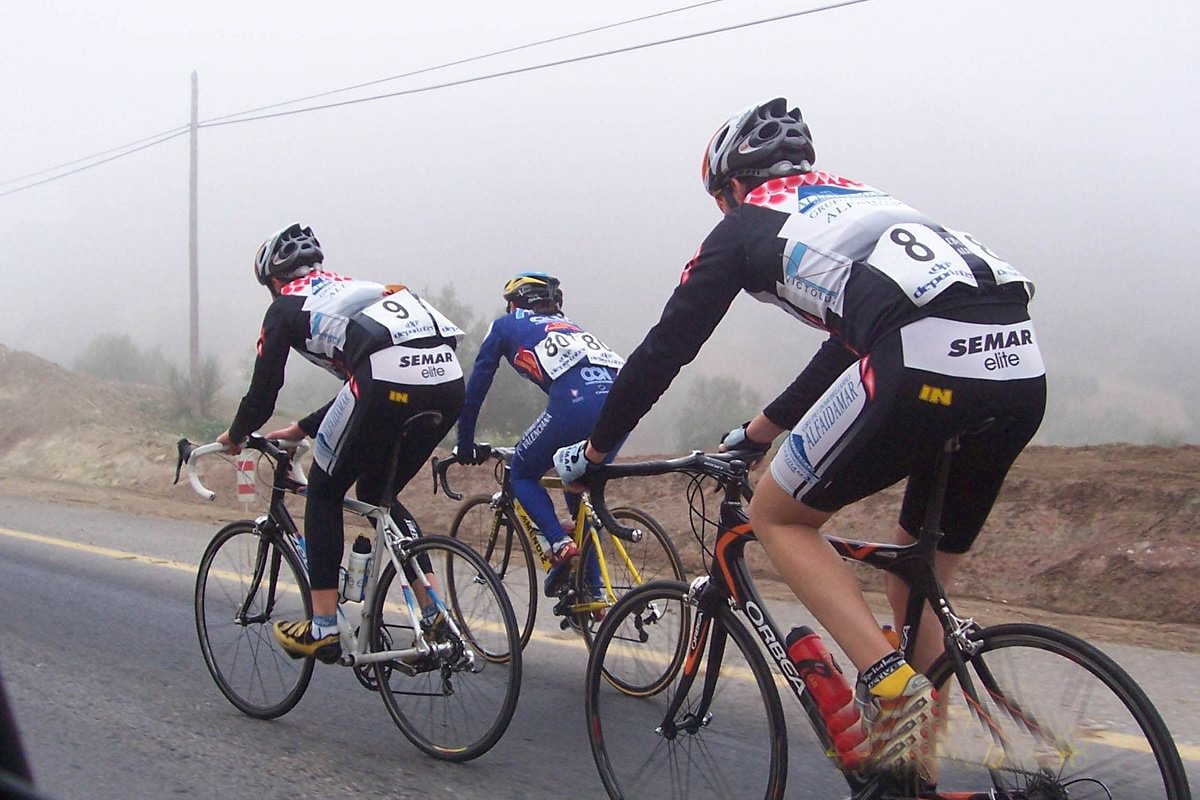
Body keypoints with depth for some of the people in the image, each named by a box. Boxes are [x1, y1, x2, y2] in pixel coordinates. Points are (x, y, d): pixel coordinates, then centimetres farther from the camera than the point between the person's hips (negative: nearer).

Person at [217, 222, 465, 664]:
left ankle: (322, 628, 14)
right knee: (377, 497, 25)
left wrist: (235, 436, 38)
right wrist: (302, 429, 49)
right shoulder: (356, 290, 36)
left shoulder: (286, 307, 17)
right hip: (449, 382, 7)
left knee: (324, 492, 16)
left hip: (389, 383, -7)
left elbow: (263, 391, 18)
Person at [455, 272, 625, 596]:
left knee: (523, 474, 18)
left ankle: (560, 544, -5)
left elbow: (477, 385, 25)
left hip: (575, 403, -5)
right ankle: (592, 589, 17)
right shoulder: (568, 326, 39)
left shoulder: (506, 325, 25)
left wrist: (465, 443, 35)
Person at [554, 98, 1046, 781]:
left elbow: (665, 350, 20)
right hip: (1023, 368, 8)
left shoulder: (746, 227, 17)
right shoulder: (854, 200, 36)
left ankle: (891, 682, -3)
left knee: (777, 517, 12)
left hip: (925, 365, -7)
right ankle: (916, 768, 25)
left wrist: (593, 450, 33)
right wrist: (762, 429, 53)